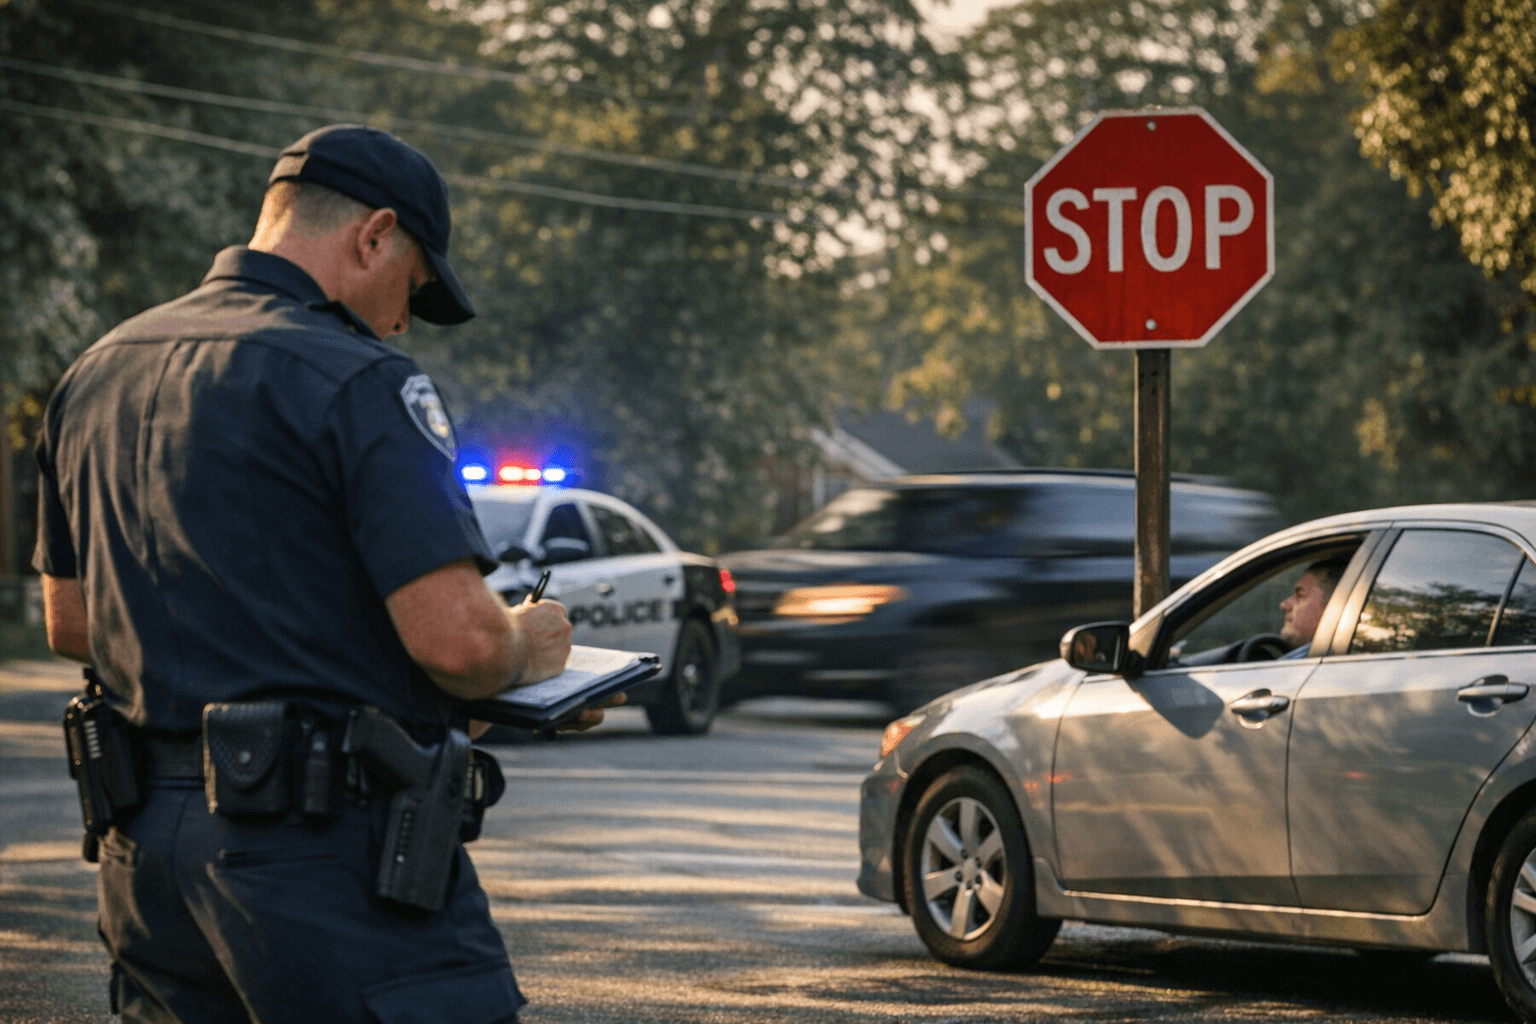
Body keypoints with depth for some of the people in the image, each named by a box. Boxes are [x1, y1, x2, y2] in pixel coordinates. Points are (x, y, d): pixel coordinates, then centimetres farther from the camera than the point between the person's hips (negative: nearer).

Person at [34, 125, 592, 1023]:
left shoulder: (95, 376, 14)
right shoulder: (359, 383, -12)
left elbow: (71, 623, 22)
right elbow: (455, 638, -19)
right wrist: (525, 648, 2)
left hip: (146, 844, 8)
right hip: (326, 848, -8)